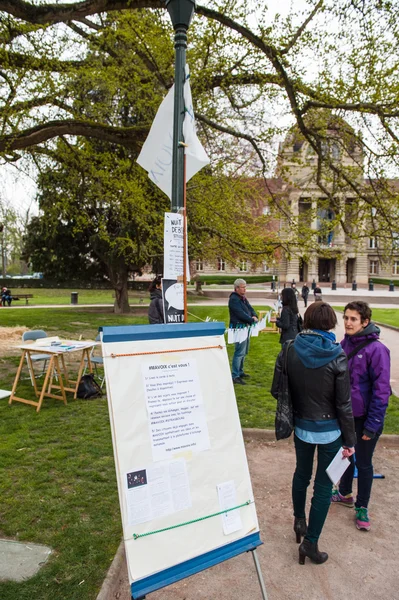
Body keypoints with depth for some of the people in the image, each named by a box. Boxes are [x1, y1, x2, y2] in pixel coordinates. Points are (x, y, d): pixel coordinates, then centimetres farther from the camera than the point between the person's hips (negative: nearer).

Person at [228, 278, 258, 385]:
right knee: (240, 351, -11)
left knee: (244, 351, 18)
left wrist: (254, 316, -10)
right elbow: (241, 314, -22)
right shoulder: (234, 299, -15)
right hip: (239, 327, -10)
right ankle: (235, 376, -7)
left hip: (246, 327, 10)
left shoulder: (243, 298, 15)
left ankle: (240, 371, 30)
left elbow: (250, 308, 12)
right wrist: (252, 320, -16)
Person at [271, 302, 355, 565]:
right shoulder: (337, 356, -18)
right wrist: (350, 440, -2)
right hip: (330, 429, -3)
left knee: (302, 473, 25)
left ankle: (299, 520, 44)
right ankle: (310, 542, 19)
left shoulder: (289, 350, -11)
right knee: (324, 484, 12)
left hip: (301, 426, 3)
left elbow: (277, 390, -5)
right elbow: (344, 404, -13)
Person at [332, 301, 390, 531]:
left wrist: (372, 424, -17)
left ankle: (362, 508, 31)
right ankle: (345, 493, 44)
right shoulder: (345, 343, -3)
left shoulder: (376, 349, -21)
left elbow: (381, 390, -19)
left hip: (364, 417, -5)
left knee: (363, 463, 11)